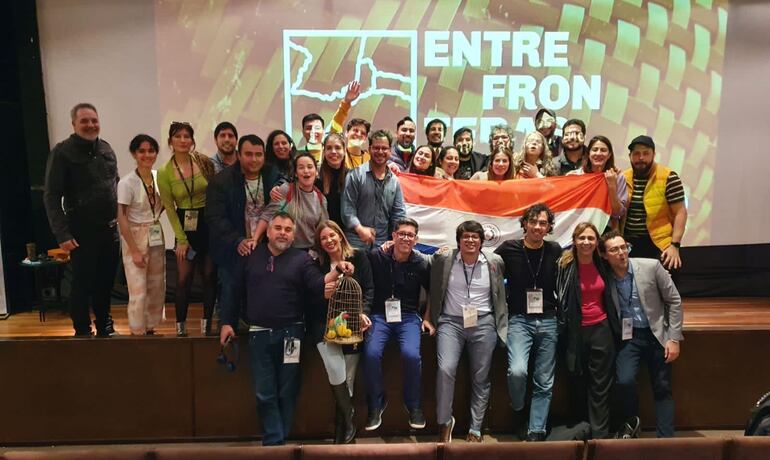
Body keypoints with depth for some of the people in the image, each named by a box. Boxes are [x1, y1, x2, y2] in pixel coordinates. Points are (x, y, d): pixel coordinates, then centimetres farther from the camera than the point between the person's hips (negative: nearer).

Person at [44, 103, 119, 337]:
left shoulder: (106, 148, 9)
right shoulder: (62, 152, -7)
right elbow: (52, 197, -10)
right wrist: (62, 234, -16)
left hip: (110, 229, 5)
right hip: (82, 232, -5)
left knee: (105, 282, 13)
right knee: (82, 285, 3)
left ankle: (105, 327, 27)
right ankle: (83, 332, 17)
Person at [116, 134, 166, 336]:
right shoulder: (127, 182, -14)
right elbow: (122, 219, -14)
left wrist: (154, 217, -1)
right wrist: (135, 251, -15)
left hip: (156, 237, 6)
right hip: (135, 238, -5)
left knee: (157, 288, 10)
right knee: (139, 291, -3)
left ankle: (150, 329, 24)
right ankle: (138, 332, 11)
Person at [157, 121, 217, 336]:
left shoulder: (204, 161, -2)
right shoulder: (164, 172, -3)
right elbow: (169, 208, -1)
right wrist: (181, 239, -4)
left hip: (209, 223, 1)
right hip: (185, 226, -1)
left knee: (210, 275, 4)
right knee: (184, 278, -2)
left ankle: (207, 324, 16)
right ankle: (180, 326, 10)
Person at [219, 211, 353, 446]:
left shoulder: (301, 259, 4)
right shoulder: (250, 256, 8)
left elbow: (318, 286, -8)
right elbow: (234, 290, 10)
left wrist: (337, 270, -24)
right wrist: (227, 322, 5)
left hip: (290, 333, -1)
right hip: (259, 334, 1)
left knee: (287, 393, 7)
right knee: (264, 394, 4)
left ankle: (279, 440, 22)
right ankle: (274, 441, 13)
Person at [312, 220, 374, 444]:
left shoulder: (359, 257, 9)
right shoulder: (317, 264, 11)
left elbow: (369, 289, 5)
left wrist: (363, 313, -10)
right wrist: (322, 294, -10)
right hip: (325, 322, 0)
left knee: (348, 377, -6)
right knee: (336, 372, -19)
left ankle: (341, 426, 9)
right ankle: (349, 416, 2)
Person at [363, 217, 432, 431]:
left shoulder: (421, 264, 1)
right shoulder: (376, 257, -3)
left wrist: (427, 318, 8)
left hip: (408, 317, 0)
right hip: (379, 315, 0)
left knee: (411, 354, -26)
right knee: (371, 353, -26)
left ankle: (414, 406, 0)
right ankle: (376, 404, 0)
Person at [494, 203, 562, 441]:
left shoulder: (555, 251, 4)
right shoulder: (509, 249, -3)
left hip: (548, 321, 3)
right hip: (519, 320, -2)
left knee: (544, 382, 5)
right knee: (517, 371, -21)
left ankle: (536, 432, 17)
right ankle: (518, 409, 9)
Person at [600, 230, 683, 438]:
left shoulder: (651, 266, -9)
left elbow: (674, 301, -2)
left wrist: (674, 338, -6)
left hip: (657, 334, 1)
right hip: (628, 337, 0)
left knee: (662, 389, 4)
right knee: (624, 380, -18)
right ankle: (630, 420, 11)